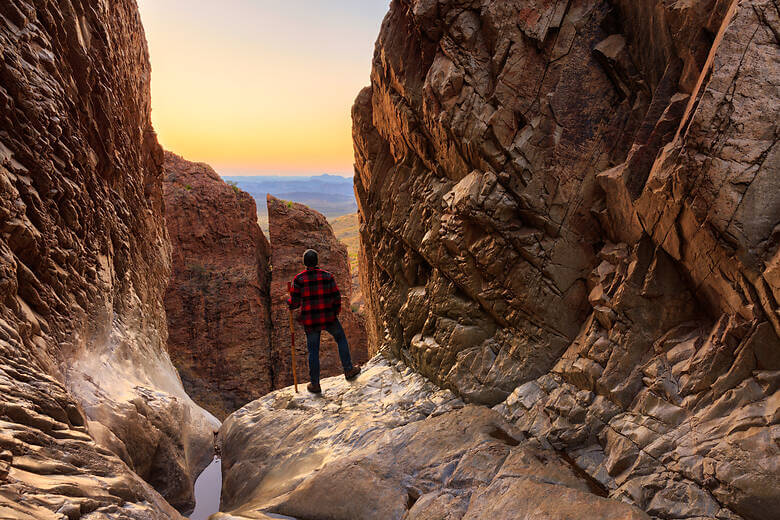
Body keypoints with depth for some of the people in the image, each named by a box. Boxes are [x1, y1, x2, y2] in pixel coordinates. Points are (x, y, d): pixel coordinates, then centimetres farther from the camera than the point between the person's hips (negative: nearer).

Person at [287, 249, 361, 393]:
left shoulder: (299, 278, -8)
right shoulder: (327, 276, -5)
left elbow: (295, 303, -9)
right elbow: (336, 297, -3)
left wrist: (289, 301, 14)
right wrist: (336, 311, 15)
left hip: (310, 321, 0)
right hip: (329, 318, 0)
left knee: (313, 350, 12)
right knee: (341, 339, 24)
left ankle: (315, 384, 18)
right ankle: (348, 370, 28)